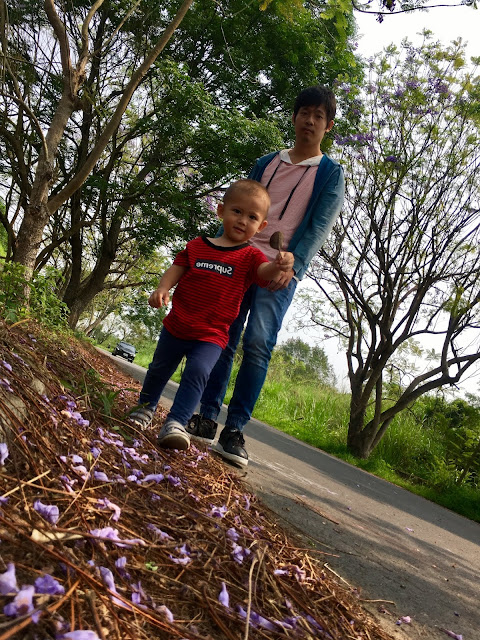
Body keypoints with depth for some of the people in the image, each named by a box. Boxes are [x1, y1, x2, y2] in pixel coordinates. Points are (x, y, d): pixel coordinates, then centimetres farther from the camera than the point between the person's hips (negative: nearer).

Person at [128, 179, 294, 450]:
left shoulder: (250, 257, -5)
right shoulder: (198, 246, 3)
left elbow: (265, 272, -24)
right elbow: (178, 267, 3)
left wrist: (279, 265, -47)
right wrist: (162, 289, -16)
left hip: (211, 336, -3)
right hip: (176, 326, 3)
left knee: (198, 372, -24)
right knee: (160, 367, 19)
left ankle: (176, 422, -17)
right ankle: (147, 407, 43)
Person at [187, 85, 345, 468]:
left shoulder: (331, 174, 9)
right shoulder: (266, 163, 20)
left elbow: (319, 226, -3)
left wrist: (292, 265, -18)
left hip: (281, 271, -3)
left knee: (258, 345, -14)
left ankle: (235, 431, -9)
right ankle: (207, 418, 3)